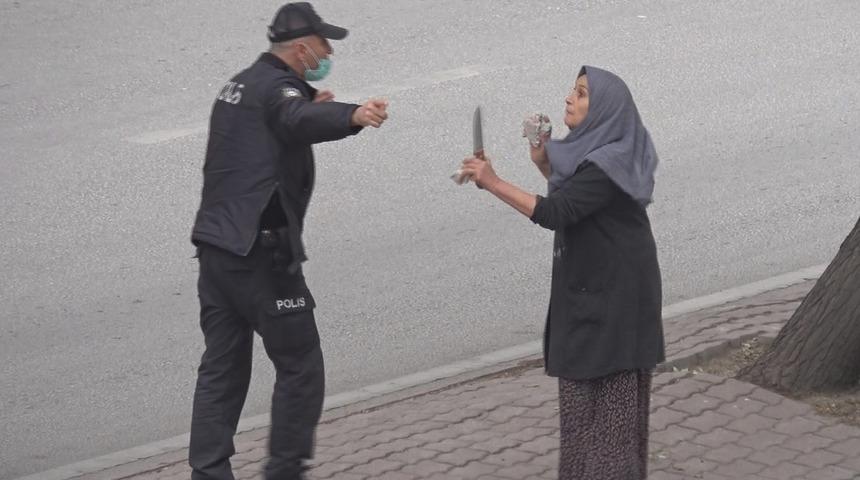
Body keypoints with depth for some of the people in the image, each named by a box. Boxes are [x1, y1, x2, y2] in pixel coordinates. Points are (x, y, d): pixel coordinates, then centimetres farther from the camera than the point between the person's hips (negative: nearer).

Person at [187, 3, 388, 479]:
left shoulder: (242, 84, 18)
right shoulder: (276, 86, -13)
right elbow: (300, 120, -37)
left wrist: (308, 109, 32)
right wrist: (352, 116, -55)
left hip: (216, 244, 10)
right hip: (260, 251, -10)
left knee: (222, 369, 12)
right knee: (301, 368, 1)